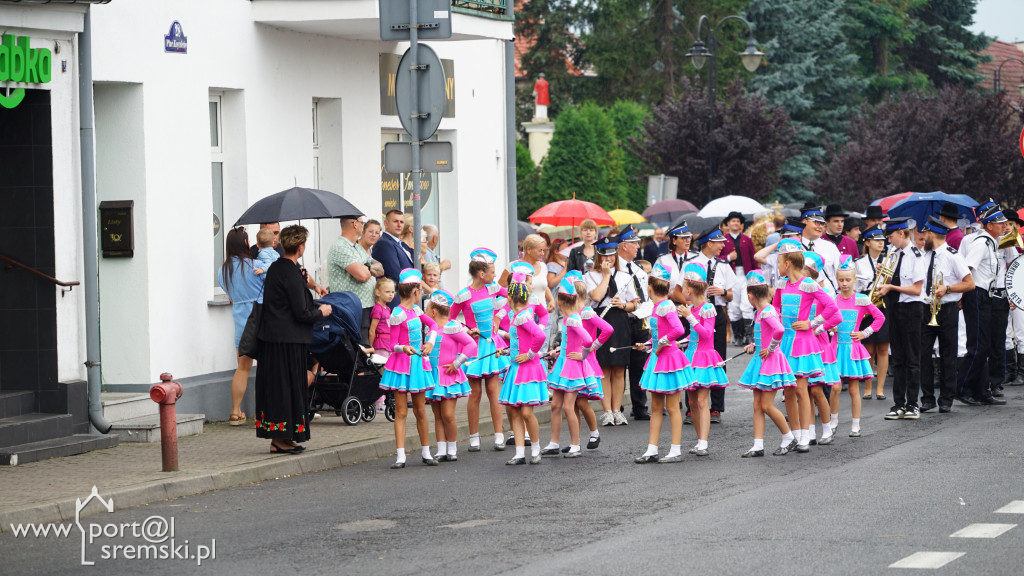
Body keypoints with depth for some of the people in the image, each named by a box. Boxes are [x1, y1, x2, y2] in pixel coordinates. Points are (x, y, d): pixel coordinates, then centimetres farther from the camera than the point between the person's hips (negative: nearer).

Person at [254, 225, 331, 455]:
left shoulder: (275, 268, 10)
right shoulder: (292, 275, -18)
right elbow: (301, 314, -18)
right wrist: (321, 312, 0)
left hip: (270, 337, 9)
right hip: (289, 341, -9)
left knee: (274, 386, 11)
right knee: (289, 386, -1)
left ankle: (276, 439, 15)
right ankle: (283, 439, 2)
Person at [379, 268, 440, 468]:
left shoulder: (415, 310, 9)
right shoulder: (398, 314, -12)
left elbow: (433, 324, 24)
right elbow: (393, 344, -13)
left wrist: (430, 342, 8)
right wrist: (403, 348, -33)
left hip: (418, 362, 7)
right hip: (401, 364, -7)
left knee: (420, 410, 11)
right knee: (401, 412, -5)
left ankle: (426, 452, 18)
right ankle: (400, 456, -6)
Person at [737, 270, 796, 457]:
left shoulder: (767, 311, -17)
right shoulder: (761, 312, 12)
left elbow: (779, 330, -34)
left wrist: (770, 349, -23)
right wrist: (754, 346, 14)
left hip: (770, 362, -9)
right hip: (760, 362, 9)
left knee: (766, 406, -5)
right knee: (757, 405, 6)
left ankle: (789, 438, 11)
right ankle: (758, 446, 7)